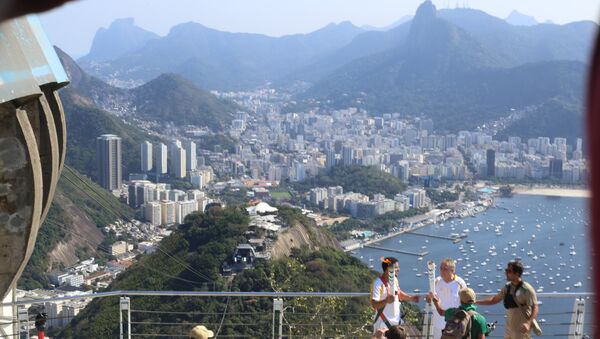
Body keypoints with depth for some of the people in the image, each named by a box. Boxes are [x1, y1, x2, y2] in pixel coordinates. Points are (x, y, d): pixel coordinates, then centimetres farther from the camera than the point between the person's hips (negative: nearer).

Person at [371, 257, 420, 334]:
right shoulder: (378, 284, -21)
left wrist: (411, 298, 16)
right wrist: (386, 301, -42)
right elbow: (374, 305, -26)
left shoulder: (395, 280, 4)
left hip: (397, 322, 8)